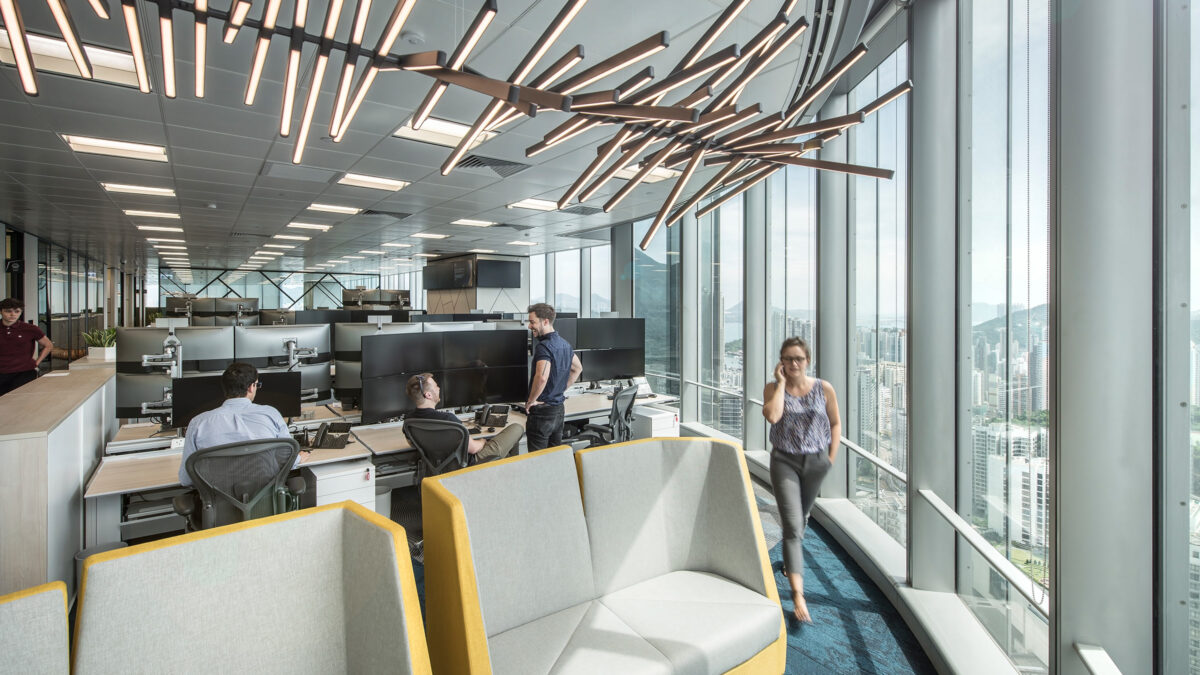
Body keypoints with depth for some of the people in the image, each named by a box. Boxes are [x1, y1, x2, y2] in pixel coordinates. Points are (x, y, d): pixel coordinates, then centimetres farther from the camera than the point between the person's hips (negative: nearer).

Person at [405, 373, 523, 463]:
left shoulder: (409, 418, -10)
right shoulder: (447, 418, -35)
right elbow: (472, 448, -27)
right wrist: (483, 442, -1)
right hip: (468, 463, -8)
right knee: (517, 429, 4)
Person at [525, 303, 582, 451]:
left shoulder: (543, 347, -20)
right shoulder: (565, 344, 8)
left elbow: (542, 377, -35)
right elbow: (578, 368, 24)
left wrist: (531, 401, -20)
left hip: (542, 411, -9)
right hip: (559, 409, 9)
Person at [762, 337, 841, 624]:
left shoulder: (824, 389, -4)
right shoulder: (773, 388, -6)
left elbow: (835, 423, 7)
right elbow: (773, 416, -25)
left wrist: (831, 457, 2)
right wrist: (781, 383, -18)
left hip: (816, 461, 3)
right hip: (784, 462, -2)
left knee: (802, 518, 22)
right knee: (792, 525, -10)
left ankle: (790, 560, 49)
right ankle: (798, 594, -9)